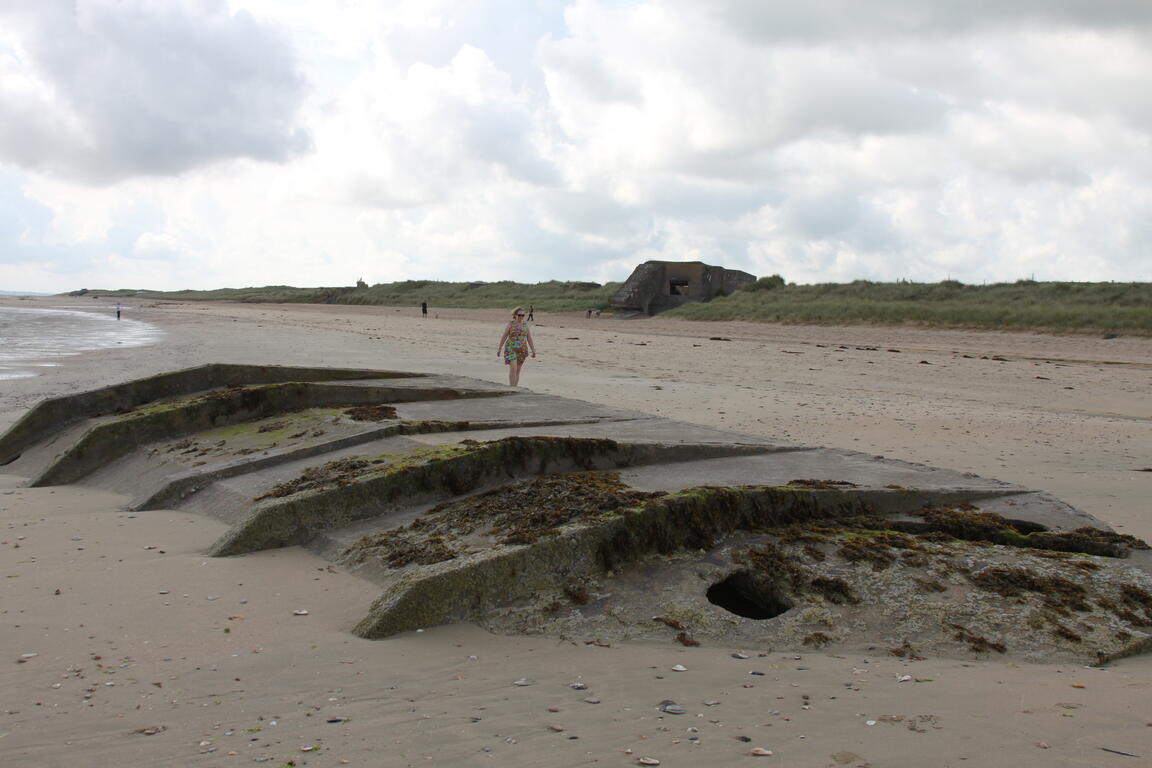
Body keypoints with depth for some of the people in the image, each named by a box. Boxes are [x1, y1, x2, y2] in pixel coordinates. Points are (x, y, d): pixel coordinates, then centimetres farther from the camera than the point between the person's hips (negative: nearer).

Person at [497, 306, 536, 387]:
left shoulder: (526, 326, 4)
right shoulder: (510, 325, -6)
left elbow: (529, 339, 4)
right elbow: (503, 337, -3)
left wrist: (533, 351, 0)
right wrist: (499, 349, -3)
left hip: (522, 350, 4)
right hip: (511, 349, -4)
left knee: (517, 370, 9)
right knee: (513, 369, -14)